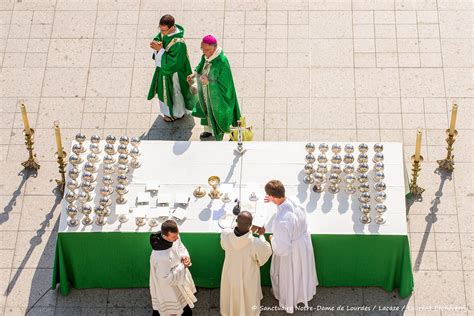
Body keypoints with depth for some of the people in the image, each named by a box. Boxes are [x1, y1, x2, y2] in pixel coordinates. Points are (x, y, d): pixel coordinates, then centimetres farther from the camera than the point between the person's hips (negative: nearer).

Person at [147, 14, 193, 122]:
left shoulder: (178, 43, -39)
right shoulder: (164, 31, -16)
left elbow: (173, 63, -34)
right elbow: (157, 38, 3)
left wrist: (160, 49, -34)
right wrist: (156, 43, -21)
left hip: (173, 72, -8)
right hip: (163, 68, 8)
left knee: (174, 92, 19)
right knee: (164, 90, 29)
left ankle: (177, 113, 47)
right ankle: (168, 110, 57)